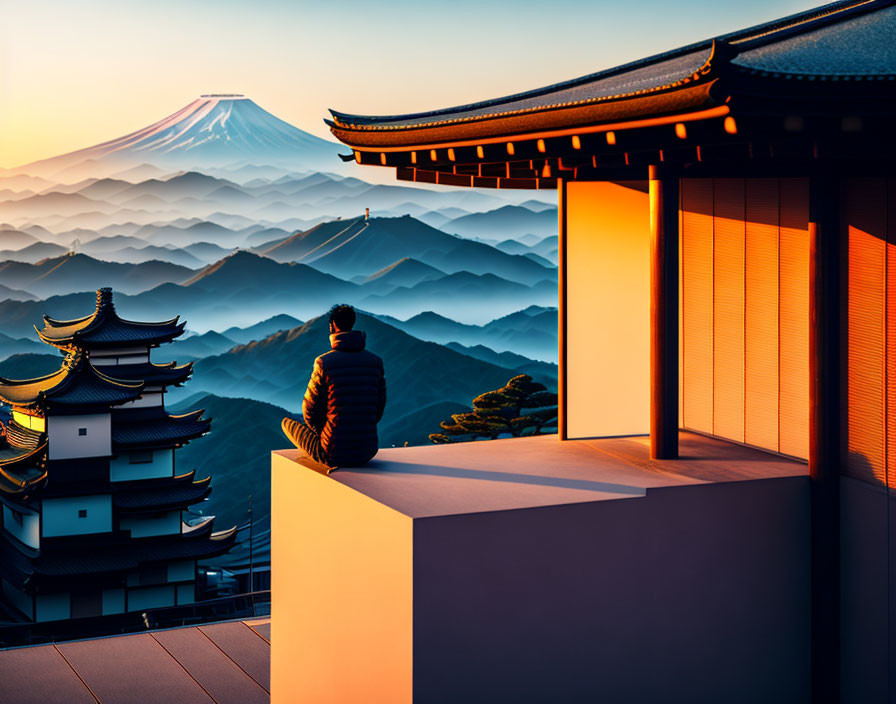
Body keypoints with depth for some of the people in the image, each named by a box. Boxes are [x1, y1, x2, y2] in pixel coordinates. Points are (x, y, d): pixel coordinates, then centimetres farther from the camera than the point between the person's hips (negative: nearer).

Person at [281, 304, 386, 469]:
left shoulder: (324, 363, -11)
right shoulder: (376, 361, 1)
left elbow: (310, 410, -2)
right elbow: (379, 407, 9)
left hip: (333, 454, -5)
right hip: (368, 453, 5)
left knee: (287, 423, 22)